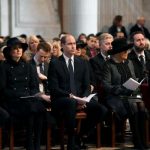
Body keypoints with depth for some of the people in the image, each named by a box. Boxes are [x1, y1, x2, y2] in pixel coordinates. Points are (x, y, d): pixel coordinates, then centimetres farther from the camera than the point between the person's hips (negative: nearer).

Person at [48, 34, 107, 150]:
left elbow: (87, 86, 11)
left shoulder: (82, 63, 15)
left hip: (80, 99, 4)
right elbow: (53, 88, -7)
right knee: (71, 102, -41)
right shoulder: (55, 64, 1)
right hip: (61, 100, -4)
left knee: (102, 110, -21)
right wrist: (70, 96, -20)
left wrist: (83, 99, -10)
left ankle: (81, 134, 1)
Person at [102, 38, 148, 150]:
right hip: (115, 97, -5)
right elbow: (106, 86, -9)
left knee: (141, 105, -28)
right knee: (133, 106, -33)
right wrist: (124, 90, -17)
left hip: (130, 96, 5)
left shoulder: (129, 63, 19)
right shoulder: (108, 65, -2)